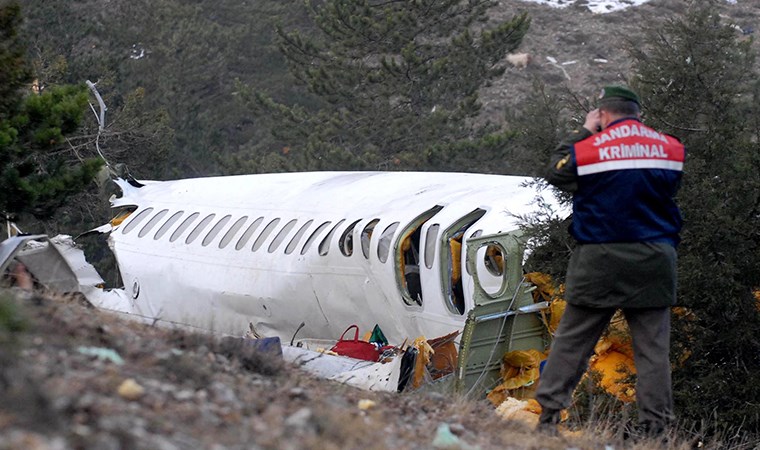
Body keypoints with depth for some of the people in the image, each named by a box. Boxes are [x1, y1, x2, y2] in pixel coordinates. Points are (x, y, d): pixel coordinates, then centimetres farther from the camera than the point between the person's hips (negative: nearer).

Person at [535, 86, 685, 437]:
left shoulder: (588, 149, -6)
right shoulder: (671, 148, 2)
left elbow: (554, 174, 9)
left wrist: (582, 133, 14)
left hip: (600, 263, -2)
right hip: (654, 261, 2)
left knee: (572, 341, 7)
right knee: (653, 348, 5)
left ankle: (548, 414, 8)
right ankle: (655, 427, 5)